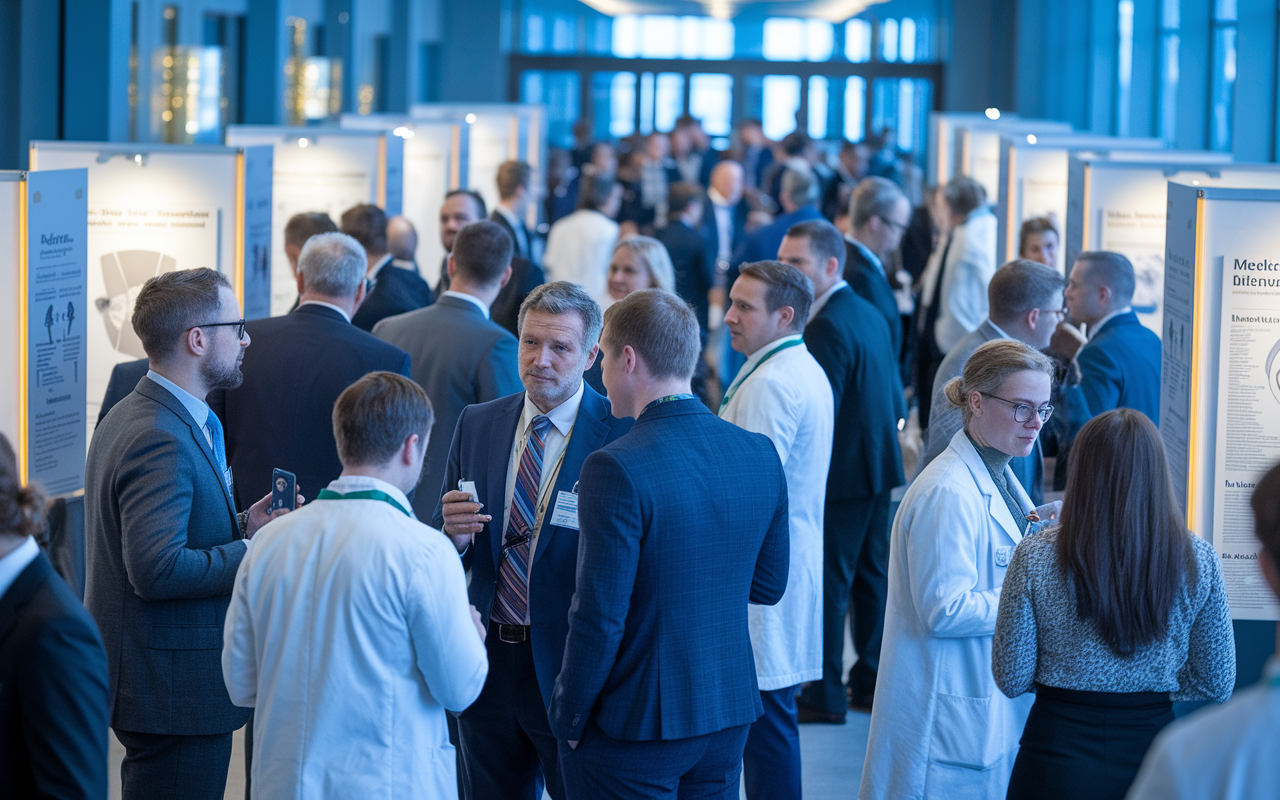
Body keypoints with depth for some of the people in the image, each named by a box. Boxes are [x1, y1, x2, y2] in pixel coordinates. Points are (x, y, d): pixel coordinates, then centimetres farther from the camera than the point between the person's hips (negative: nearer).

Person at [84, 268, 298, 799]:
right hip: (174, 691, -11)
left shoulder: (127, 417, 12)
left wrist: (238, 527, 8)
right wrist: (253, 552, -17)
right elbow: (158, 571, -28)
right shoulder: (162, 439, -22)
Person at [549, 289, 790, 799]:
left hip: (634, 728, -6)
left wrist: (568, 719, -7)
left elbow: (599, 618, -19)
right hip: (729, 717, 7)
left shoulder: (616, 469, -20)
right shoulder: (761, 454, 0)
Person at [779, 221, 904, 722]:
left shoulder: (826, 328, -20)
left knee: (825, 584, -2)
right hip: (877, 470, 10)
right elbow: (894, 394, 15)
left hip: (840, 476, -10)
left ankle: (824, 695, 3)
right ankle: (872, 680, 26)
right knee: (870, 573, 17)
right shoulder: (869, 314, 10)